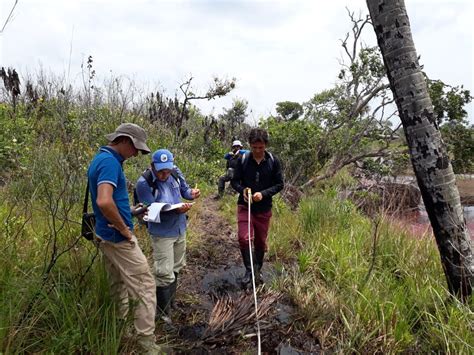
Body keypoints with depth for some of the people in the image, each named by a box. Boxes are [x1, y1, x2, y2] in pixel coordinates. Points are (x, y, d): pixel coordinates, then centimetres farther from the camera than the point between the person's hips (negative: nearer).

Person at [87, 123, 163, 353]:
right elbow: (104, 202, -34)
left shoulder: (101, 158, 11)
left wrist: (128, 211, 15)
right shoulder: (110, 161, -21)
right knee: (144, 287, -3)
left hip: (106, 236, 10)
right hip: (118, 238, -10)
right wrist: (124, 229, -21)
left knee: (118, 287, 21)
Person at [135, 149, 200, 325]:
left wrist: (191, 193, -15)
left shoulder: (175, 172, -8)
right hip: (162, 233, -6)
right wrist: (175, 210, -33)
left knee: (175, 268, 21)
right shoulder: (144, 183, -22)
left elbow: (184, 189, 8)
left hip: (180, 229, 6)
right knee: (164, 272, -4)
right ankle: (163, 311, 17)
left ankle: (170, 301, 43)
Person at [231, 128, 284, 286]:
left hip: (264, 208, 1)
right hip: (245, 206, -1)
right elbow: (234, 181, 2)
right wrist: (242, 190, -20)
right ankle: (249, 270, 10)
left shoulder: (273, 161, -6)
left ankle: (258, 270, 35)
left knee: (261, 242, 12)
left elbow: (279, 184, -2)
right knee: (244, 238, -14)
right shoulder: (243, 159, -6)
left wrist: (263, 194, -17)